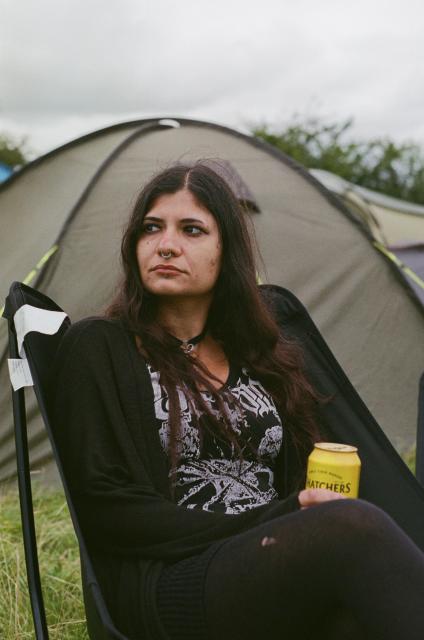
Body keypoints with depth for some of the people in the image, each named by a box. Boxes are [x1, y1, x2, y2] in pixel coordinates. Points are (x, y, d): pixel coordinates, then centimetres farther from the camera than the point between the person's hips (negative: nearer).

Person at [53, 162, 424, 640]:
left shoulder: (262, 355, 19)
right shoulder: (98, 347, 4)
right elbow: (108, 509, -4)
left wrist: (305, 521, -6)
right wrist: (261, 528, -11)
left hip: (279, 574, 5)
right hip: (166, 584, -4)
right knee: (356, 527, -33)